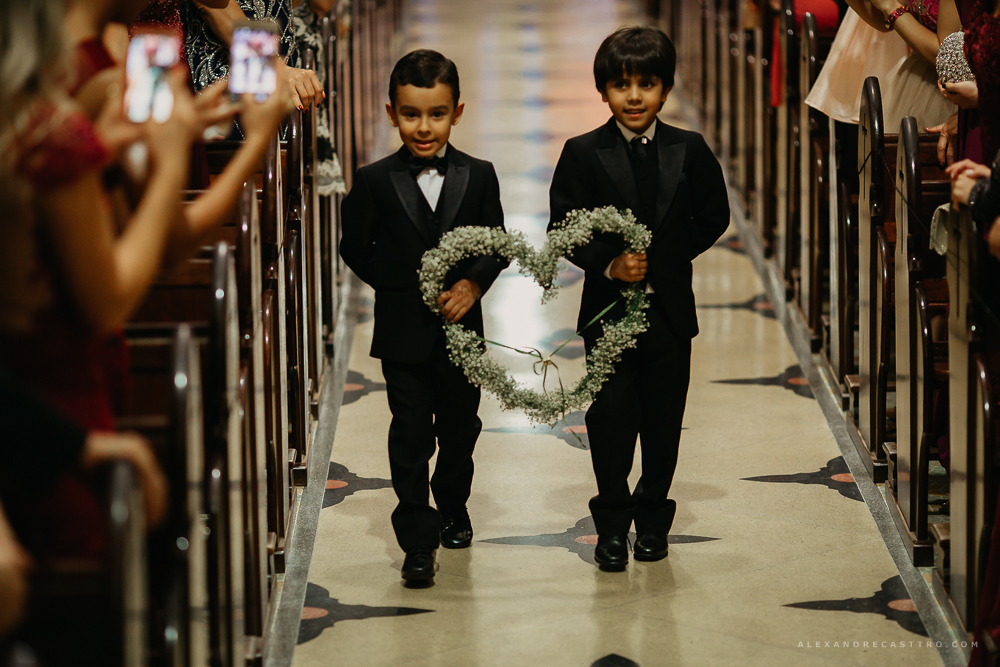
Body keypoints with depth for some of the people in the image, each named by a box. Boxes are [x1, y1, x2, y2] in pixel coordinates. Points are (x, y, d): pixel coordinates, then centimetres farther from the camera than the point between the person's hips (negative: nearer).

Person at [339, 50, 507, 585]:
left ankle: (453, 510, 39)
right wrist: (409, 288, -8)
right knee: (410, 434, -4)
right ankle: (418, 540, -2)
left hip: (461, 327, 2)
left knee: (460, 426, 16)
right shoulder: (375, 182, -4)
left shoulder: (479, 176, 1)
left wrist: (473, 283, -15)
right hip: (403, 332, -2)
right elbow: (356, 250, 0)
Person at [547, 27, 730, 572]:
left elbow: (712, 219, 4)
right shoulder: (583, 154, -4)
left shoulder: (689, 152, 1)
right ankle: (612, 522, 15)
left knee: (663, 419, 9)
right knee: (610, 419, 1)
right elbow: (564, 229, -5)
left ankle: (652, 516, 25)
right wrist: (609, 264, -19)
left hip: (670, 308, 2)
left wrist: (661, 260, -5)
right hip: (608, 308, -2)